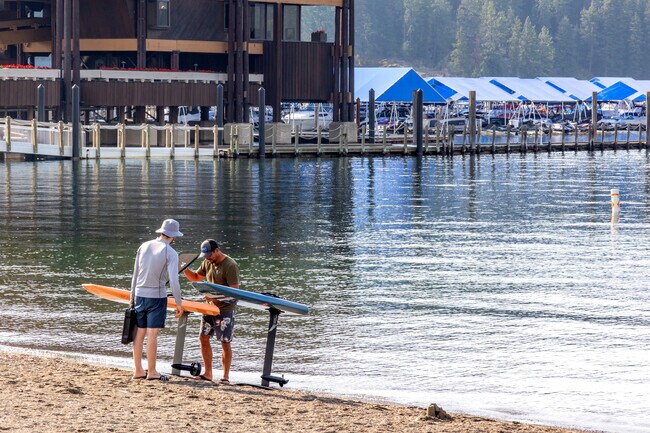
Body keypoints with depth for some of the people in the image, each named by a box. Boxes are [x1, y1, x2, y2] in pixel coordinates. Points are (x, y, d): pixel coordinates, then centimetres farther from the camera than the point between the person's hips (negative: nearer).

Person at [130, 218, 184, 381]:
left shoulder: (144, 246, 5)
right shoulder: (170, 253, -10)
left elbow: (135, 274, 10)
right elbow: (173, 281, -16)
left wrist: (132, 295, 19)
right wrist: (179, 303, -7)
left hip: (140, 295, 5)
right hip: (157, 296, -5)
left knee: (139, 333, 10)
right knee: (152, 334, -2)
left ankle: (138, 371, 15)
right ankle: (151, 372, 1)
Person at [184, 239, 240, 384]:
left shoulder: (231, 266, -16)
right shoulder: (208, 263, 8)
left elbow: (234, 290, -19)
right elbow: (196, 277, 21)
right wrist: (186, 269, 1)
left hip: (225, 308, -7)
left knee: (225, 343, -4)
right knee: (203, 338, 5)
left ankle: (226, 376, 2)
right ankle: (208, 373, 15)